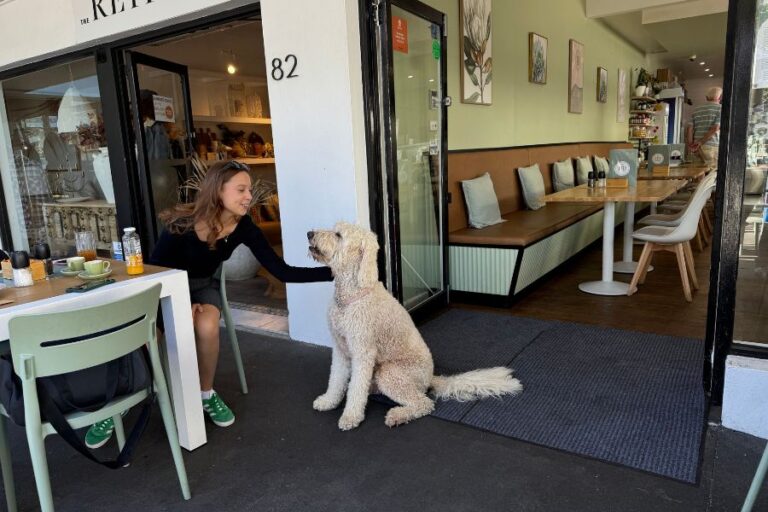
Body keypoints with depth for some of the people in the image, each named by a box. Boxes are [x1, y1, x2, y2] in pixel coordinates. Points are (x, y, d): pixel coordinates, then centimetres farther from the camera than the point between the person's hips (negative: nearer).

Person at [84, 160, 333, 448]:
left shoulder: (243, 227, -19)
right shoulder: (184, 222, -28)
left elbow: (282, 272, -19)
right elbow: (155, 268, -14)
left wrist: (332, 272, -27)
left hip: (202, 287, 2)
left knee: (207, 326, -31)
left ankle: (207, 394, -4)